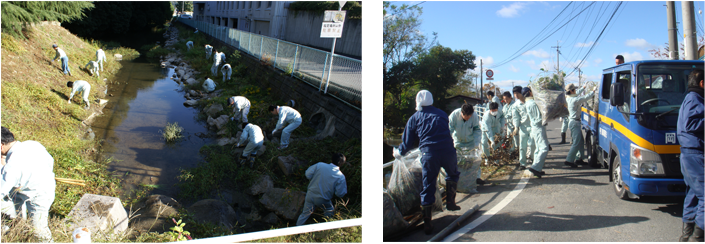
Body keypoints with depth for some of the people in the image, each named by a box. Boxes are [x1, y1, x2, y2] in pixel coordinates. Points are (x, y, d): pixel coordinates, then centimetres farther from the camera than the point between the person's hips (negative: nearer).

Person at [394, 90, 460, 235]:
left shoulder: (415, 118, 12)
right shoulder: (442, 114, 20)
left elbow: (408, 142, 15)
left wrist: (398, 152, 35)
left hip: (429, 154, -2)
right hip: (448, 151, 2)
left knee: (428, 187, 5)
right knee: (453, 175, 32)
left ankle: (427, 224, 7)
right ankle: (450, 202, 29)